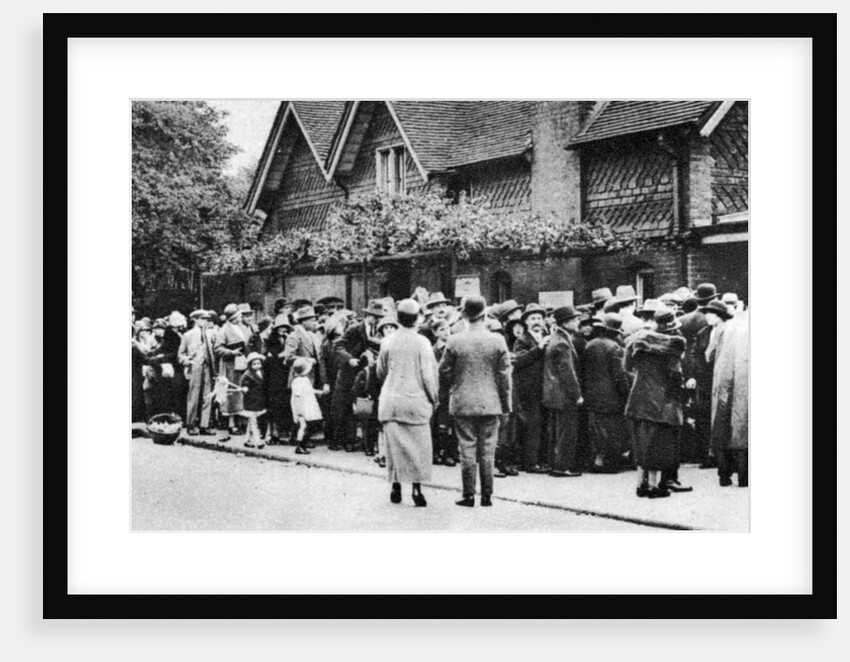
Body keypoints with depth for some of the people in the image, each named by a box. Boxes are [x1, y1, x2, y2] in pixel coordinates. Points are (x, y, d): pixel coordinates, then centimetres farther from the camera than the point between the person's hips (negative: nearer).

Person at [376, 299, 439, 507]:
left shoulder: (388, 342, 0)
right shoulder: (422, 342, -9)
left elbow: (380, 372, 10)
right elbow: (428, 374, -9)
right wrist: (434, 397, 3)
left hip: (391, 400, 2)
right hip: (416, 399, -2)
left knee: (394, 444, 9)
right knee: (418, 445, 5)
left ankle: (396, 486, 13)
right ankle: (416, 488, 0)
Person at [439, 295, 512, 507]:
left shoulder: (454, 341, -6)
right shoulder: (498, 340, -5)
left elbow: (444, 372, 1)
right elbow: (504, 375, -1)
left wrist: (447, 391, 20)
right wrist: (506, 403, 7)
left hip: (463, 403, 0)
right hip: (490, 403, 1)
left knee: (467, 449, 5)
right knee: (487, 450, 7)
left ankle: (469, 495, 7)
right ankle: (487, 495, 10)